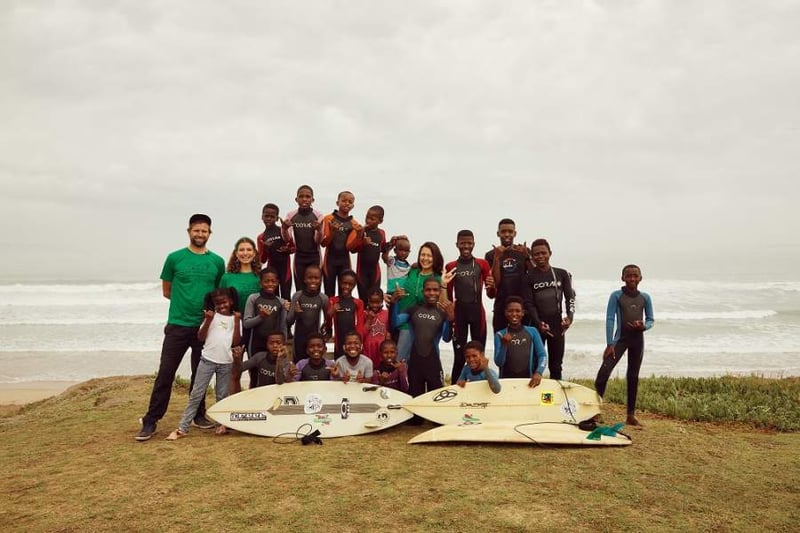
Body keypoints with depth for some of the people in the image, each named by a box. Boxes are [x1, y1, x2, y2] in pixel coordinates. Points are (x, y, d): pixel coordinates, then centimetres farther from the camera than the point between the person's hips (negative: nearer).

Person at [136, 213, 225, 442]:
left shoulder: (217, 262, 4)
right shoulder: (174, 258, -1)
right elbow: (167, 291, 7)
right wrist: (185, 301, 0)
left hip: (205, 326, 2)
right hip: (178, 325, -2)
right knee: (165, 373, -2)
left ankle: (198, 415, 26)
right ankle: (151, 420, 7)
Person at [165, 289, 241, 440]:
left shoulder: (235, 318, 8)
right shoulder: (211, 315, 8)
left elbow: (236, 342, -3)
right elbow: (200, 337, 0)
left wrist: (237, 321, -6)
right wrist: (208, 320, -11)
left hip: (226, 362, 0)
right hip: (207, 359, 0)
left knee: (222, 396, 9)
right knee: (196, 394, -1)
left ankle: (222, 423, 23)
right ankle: (183, 428, 0)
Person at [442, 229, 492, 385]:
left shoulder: (483, 264, 5)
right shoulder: (450, 267, 6)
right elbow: (449, 296, 11)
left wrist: (491, 287, -15)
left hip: (477, 312, 0)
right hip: (459, 313, 0)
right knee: (459, 356, 0)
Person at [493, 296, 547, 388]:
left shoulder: (532, 331, 6)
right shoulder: (500, 335, 5)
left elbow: (542, 355, 0)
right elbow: (498, 363, -1)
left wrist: (538, 372, -17)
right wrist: (504, 345, -16)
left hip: (528, 380, 0)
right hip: (506, 380, 0)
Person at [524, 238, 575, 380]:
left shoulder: (562, 274, 6)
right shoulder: (529, 276, -1)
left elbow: (570, 297, 4)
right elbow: (529, 303, -4)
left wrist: (569, 317, -12)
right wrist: (538, 323, -16)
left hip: (557, 324, 2)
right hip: (537, 324, -2)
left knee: (556, 365, 9)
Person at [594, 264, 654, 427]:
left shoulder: (645, 297, 4)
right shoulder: (616, 296, -5)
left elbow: (650, 320, 11)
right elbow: (610, 319, -9)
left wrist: (644, 326, -14)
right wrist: (609, 344, -15)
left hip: (638, 339, 4)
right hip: (620, 338, -3)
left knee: (633, 376, 10)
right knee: (604, 371, -16)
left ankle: (631, 415, 17)